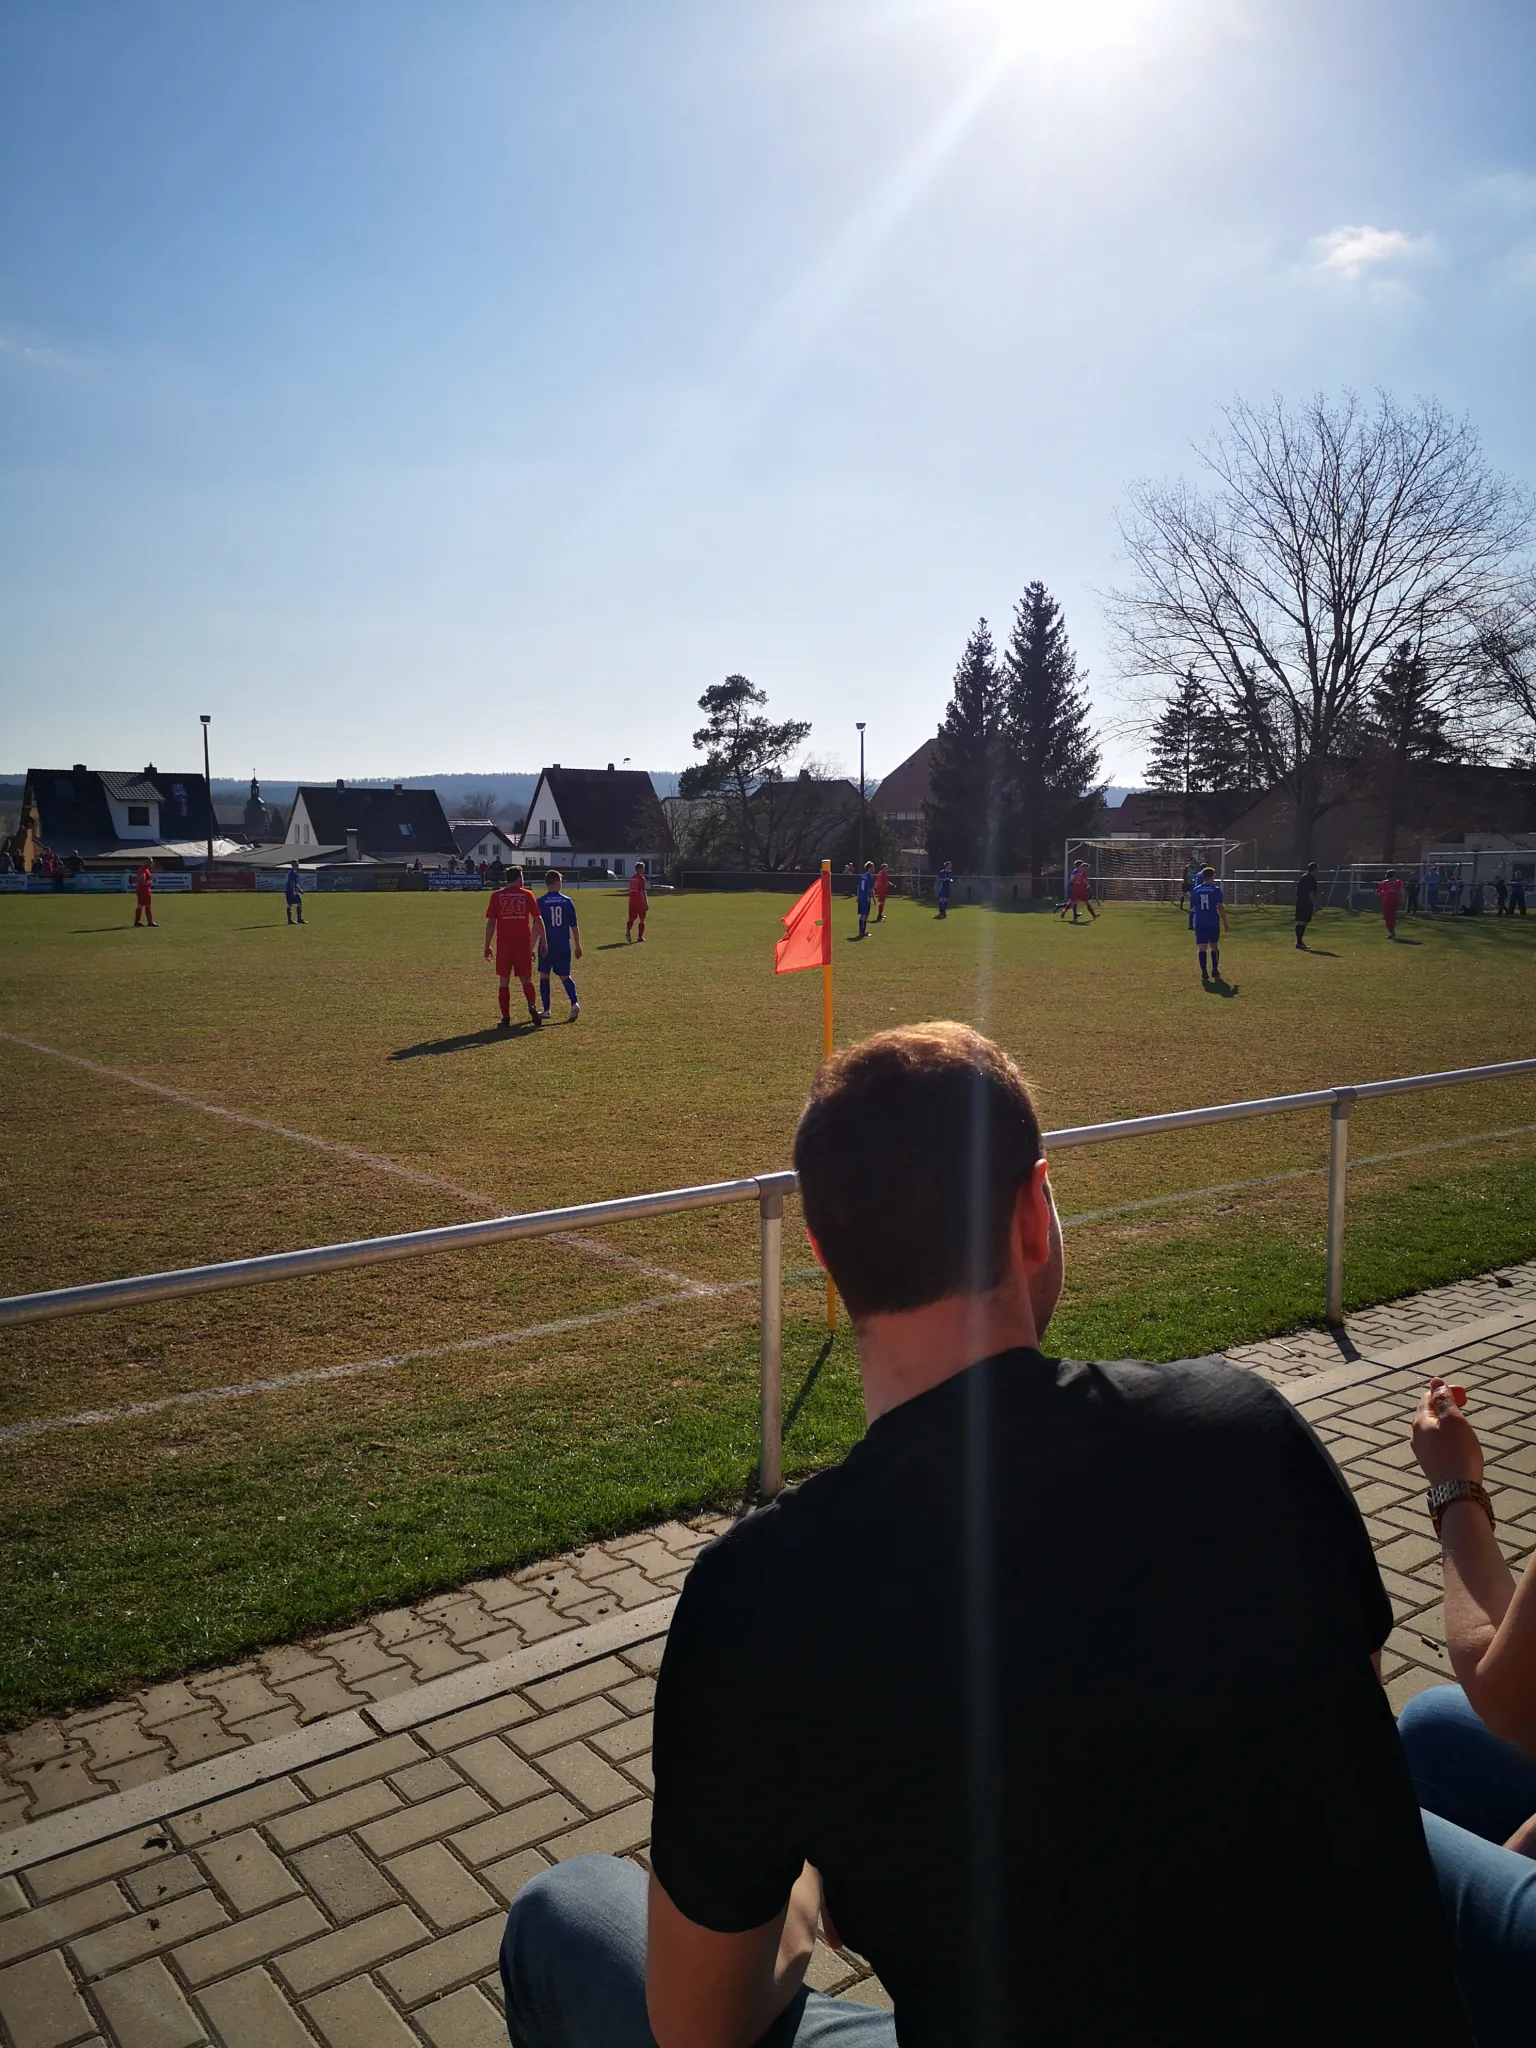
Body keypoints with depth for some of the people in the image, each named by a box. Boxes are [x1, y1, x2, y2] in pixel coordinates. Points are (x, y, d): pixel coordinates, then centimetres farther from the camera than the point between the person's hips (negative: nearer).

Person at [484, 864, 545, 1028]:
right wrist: (543, 942, 10)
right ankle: (532, 1007, -13)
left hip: (504, 942, -1)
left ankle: (506, 1018, 3)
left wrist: (487, 946, 6)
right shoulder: (527, 895, 3)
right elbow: (538, 920, 2)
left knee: (504, 981, 7)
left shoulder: (496, 895, 2)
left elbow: (491, 922, 0)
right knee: (526, 979, 12)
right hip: (523, 942, 1)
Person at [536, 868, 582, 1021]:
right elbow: (574, 926, 2)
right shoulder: (567, 901, -1)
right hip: (564, 945, 2)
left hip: (546, 946, -2)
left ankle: (545, 1010, 14)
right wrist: (578, 946, 10)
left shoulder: (540, 902, -6)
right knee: (564, 976, 8)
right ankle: (574, 1003, -14)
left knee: (544, 976, 12)